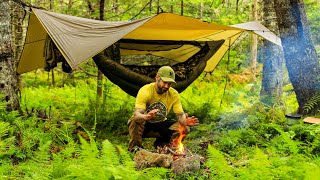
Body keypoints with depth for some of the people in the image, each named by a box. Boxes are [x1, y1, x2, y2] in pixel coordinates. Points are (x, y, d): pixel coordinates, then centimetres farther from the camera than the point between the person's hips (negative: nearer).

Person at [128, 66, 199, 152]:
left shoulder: (174, 94, -9)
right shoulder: (145, 91, -22)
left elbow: (180, 115, -12)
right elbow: (137, 114, -35)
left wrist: (185, 121, -38)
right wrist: (146, 117, -59)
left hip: (160, 125, 4)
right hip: (144, 125, -4)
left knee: (185, 129, -17)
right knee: (136, 120, -38)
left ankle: (160, 144, 5)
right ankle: (135, 148, -13)